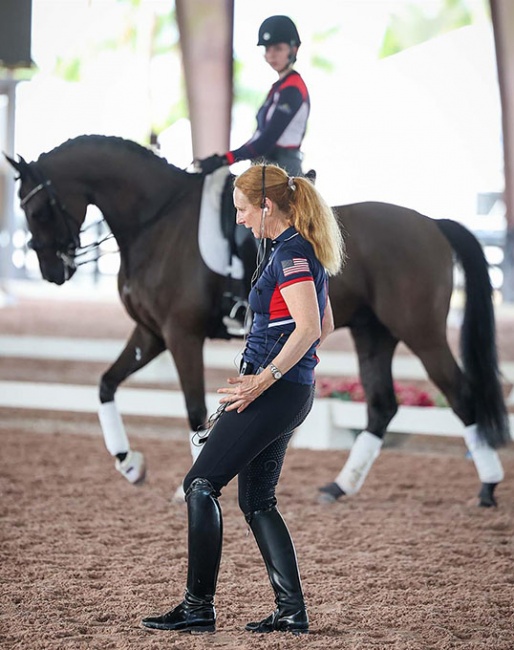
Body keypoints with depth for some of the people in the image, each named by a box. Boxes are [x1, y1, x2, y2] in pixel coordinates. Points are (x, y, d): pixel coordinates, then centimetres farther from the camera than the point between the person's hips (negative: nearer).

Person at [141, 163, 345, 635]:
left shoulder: (291, 252, -15)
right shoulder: (304, 250, 15)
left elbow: (308, 327, -25)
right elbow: (324, 327, 24)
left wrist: (263, 380, -23)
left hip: (276, 391, -10)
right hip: (293, 392, 10)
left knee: (201, 484, -5)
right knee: (257, 501, 13)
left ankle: (198, 608, -4)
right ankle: (292, 611, 11)